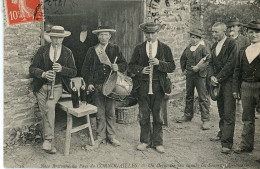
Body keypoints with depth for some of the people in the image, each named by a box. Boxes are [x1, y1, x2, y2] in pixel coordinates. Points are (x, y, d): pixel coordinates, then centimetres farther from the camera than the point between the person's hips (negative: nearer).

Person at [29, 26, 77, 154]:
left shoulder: (67, 52, 6)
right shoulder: (42, 50, 6)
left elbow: (74, 72, 1)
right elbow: (32, 69, 1)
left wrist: (62, 69, -19)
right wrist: (44, 74, -19)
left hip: (57, 87, -1)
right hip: (42, 87, 1)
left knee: (50, 106, -28)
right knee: (45, 113, -10)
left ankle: (48, 140, -21)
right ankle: (50, 144, 1)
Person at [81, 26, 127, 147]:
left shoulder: (115, 49, 8)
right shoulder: (92, 50, 8)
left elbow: (124, 64, 8)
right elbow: (85, 69, 8)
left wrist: (118, 67, -15)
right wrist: (89, 83, -3)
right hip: (97, 86, 0)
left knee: (111, 112, 5)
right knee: (100, 113, 4)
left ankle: (111, 136, 18)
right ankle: (100, 137, 17)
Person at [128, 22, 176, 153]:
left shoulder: (165, 48, 7)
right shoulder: (139, 48, 10)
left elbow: (172, 67, 2)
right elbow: (131, 66, 9)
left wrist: (159, 63, -15)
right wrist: (141, 70, -10)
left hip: (158, 85, -1)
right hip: (142, 85, 1)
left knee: (157, 114, 3)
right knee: (143, 114, 6)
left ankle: (157, 142, 17)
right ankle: (145, 140, 21)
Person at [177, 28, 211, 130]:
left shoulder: (204, 48, -8)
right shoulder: (188, 48, 11)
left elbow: (210, 60, -17)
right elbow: (183, 58, 26)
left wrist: (199, 67, -21)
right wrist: (183, 69, 18)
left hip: (200, 76, -7)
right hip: (189, 75, 7)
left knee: (203, 98, -4)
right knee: (189, 96, 16)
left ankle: (206, 120, 1)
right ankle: (188, 115, 31)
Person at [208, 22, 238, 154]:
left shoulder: (231, 43, -9)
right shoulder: (214, 45, 15)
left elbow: (231, 63, -16)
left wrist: (218, 78, -14)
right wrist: (211, 76, -2)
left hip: (228, 82, -7)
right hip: (217, 82, 7)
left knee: (229, 113, -6)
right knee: (221, 112, 16)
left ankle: (227, 143, -4)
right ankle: (222, 134, 30)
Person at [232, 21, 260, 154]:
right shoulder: (243, 51, 12)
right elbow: (237, 71, 13)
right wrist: (235, 89, 9)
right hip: (246, 87, 4)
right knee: (247, 119, 12)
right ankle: (246, 145, 24)